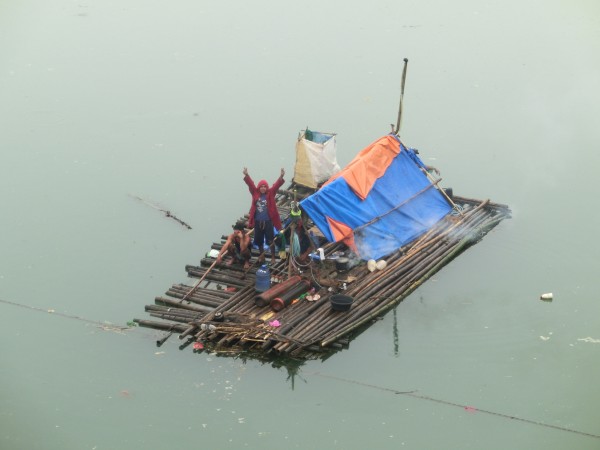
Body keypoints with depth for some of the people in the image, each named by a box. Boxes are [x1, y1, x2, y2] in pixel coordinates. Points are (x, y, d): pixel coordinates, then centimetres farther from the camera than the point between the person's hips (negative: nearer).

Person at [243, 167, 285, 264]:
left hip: (268, 221, -3)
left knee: (270, 240, 0)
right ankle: (262, 255, 33)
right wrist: (246, 175, -26)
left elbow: (276, 185, -15)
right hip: (257, 221, 3)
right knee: (259, 240, 14)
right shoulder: (255, 193, 1)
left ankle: (273, 257, 11)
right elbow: (250, 184, -10)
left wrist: (281, 176, -31)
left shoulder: (270, 193, -3)